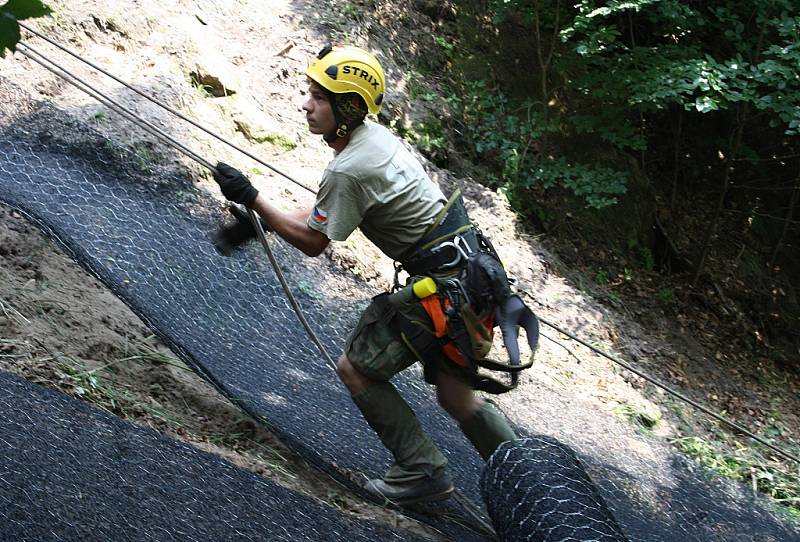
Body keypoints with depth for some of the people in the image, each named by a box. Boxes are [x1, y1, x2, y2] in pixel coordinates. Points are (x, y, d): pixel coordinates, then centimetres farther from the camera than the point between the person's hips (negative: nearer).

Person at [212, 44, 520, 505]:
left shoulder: (349, 170, -21)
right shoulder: (375, 134, 9)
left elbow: (312, 242, -9)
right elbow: (322, 212, 19)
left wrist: (252, 199, -6)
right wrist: (258, 218, 16)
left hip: (442, 284, -10)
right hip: (468, 266, 10)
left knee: (356, 368, 2)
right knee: (455, 395, 17)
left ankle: (423, 471, 11)